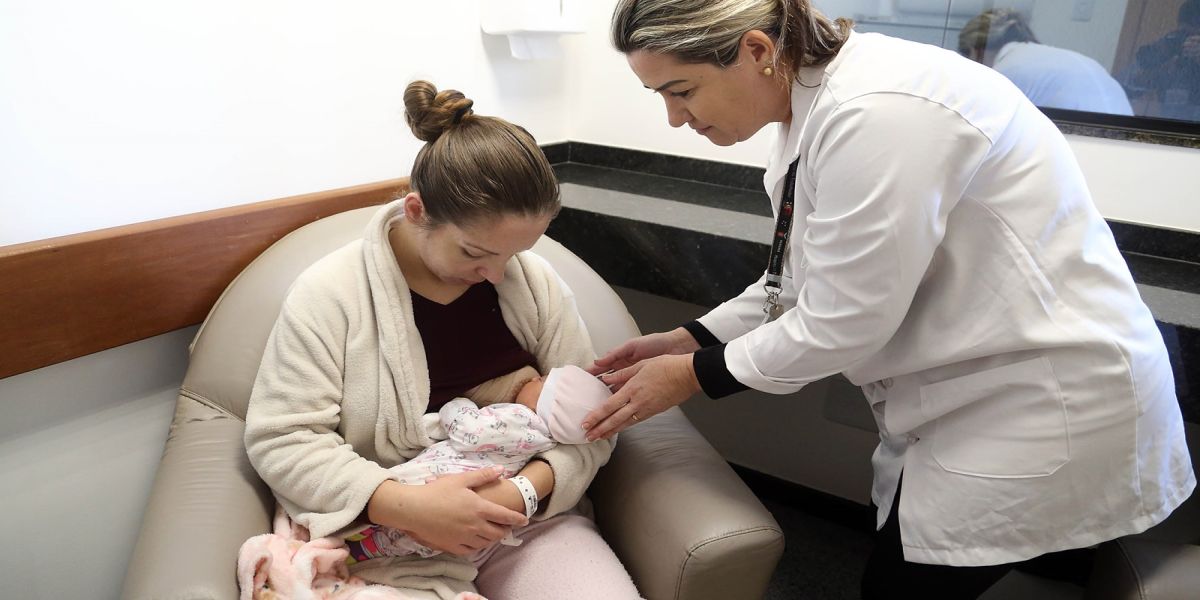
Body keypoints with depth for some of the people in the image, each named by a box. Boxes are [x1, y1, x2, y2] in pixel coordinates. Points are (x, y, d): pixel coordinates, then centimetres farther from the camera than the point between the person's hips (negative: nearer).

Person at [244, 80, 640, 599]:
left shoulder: (535, 281, 1)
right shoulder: (330, 293, -8)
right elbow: (279, 439, -9)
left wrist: (529, 488, -17)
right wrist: (405, 505, -22)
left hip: (530, 520, 2)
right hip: (390, 540, -1)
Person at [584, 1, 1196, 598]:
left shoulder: (877, 113, -29)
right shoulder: (818, 100, 0)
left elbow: (842, 321, -24)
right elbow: (808, 277, 7)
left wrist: (693, 375, -12)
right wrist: (688, 339, 2)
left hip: (1052, 393, -8)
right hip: (968, 384, 8)